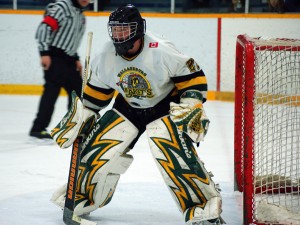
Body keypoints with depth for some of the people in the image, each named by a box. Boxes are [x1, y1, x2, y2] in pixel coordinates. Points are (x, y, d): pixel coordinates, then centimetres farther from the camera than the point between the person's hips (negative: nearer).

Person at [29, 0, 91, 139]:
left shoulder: (81, 16, 20)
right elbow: (44, 27, -18)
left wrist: (76, 59, 19)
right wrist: (44, 53, -24)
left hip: (68, 59, 9)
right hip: (54, 57, -9)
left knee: (78, 90, 12)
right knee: (52, 89, -16)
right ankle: (38, 128, -17)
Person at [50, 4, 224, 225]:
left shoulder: (162, 51, -29)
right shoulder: (106, 57, -12)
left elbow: (194, 77, -19)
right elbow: (96, 92, 4)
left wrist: (192, 107, -25)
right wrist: (79, 116, 3)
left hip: (165, 106, -5)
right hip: (127, 108, 5)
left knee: (177, 157, -23)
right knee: (97, 150, -2)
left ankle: (205, 206, -12)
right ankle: (81, 197, 21)